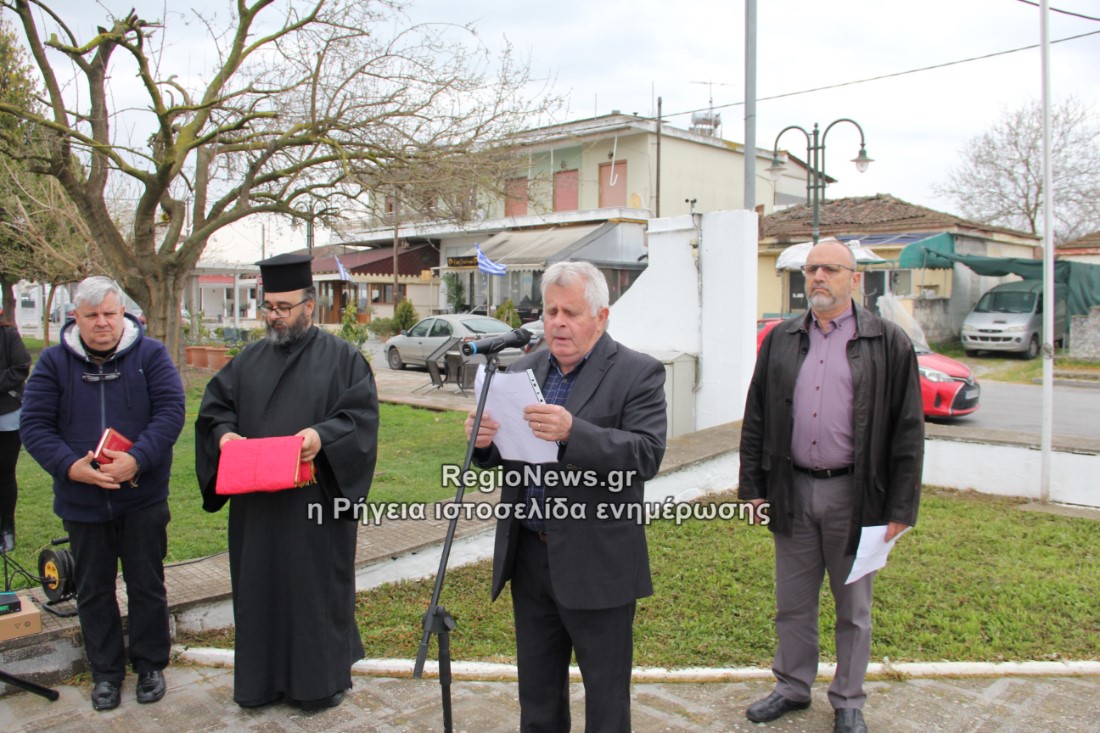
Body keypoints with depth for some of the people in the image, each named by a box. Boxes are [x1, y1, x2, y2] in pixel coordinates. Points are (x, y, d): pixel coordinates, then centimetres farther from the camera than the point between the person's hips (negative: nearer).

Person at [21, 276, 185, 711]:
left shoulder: (150, 355, -4)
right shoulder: (53, 362, 0)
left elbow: (171, 411, -11)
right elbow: (34, 425, -3)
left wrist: (137, 459, -24)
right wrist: (70, 466, -19)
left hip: (142, 499, -1)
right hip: (81, 501, 2)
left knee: (147, 586, 9)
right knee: (93, 591, 14)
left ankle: (150, 665, 27)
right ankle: (105, 672, 30)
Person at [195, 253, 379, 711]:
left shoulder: (341, 357, -1)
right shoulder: (250, 360, 13)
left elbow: (362, 415, -9)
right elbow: (214, 407, 13)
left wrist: (322, 435, -26)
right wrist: (224, 433, -9)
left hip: (316, 501, -4)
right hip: (255, 502, 4)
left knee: (317, 590, 5)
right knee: (259, 588, 12)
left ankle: (321, 680, 22)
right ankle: (262, 678, 28)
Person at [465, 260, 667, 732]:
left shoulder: (637, 374, -9)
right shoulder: (524, 371, 9)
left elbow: (647, 454, -21)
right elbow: (502, 454, 13)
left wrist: (572, 433, -34)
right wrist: (484, 440, -11)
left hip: (597, 564, -5)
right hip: (529, 556, 6)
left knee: (605, 693, 10)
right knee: (537, 689, 21)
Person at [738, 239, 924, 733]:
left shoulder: (888, 343, -3)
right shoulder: (781, 340, 6)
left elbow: (907, 430, -3)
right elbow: (756, 419, 9)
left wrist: (901, 508, -6)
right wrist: (752, 486, 5)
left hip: (853, 494, -2)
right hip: (792, 491, 3)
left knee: (853, 608, 13)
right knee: (792, 603, 14)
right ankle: (792, 687, 33)